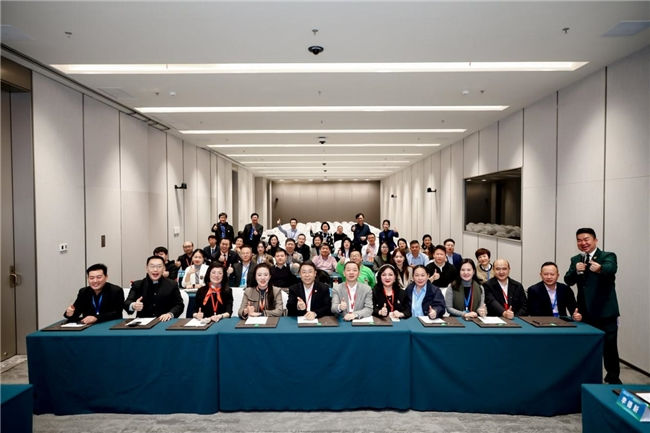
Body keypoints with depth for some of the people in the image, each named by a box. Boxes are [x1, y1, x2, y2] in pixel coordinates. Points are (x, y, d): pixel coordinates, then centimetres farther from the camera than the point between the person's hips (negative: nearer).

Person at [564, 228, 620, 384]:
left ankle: (613, 379, 22)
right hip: (585, 313, 4)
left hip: (606, 312, -4)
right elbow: (568, 280, -5)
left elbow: (611, 268, -29)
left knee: (609, 347, 3)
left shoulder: (608, 256, -6)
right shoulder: (575, 260, 7)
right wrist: (576, 271, -27)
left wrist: (599, 268, -53)